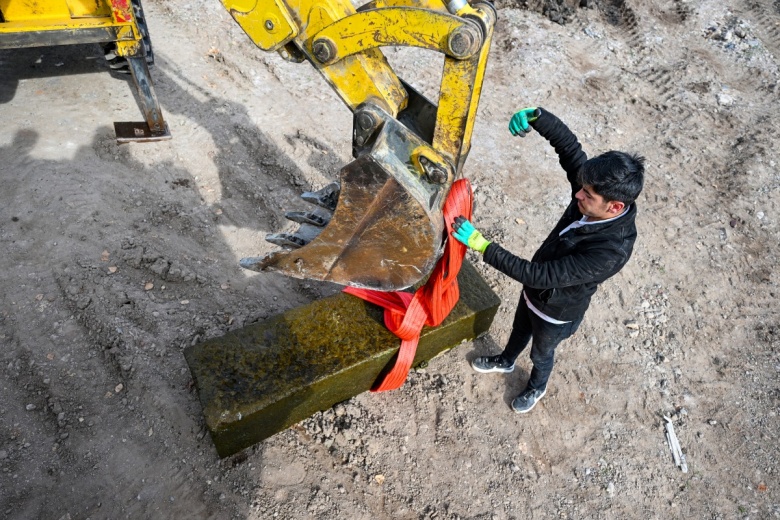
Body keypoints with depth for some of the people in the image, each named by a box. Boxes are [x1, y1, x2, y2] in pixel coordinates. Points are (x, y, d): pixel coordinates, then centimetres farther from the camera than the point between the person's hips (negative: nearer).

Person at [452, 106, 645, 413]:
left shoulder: (611, 251, -43)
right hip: (534, 292, 6)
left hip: (556, 312, -5)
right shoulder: (594, 192, -25)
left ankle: (537, 387, 60)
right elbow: (567, 142, -18)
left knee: (541, 353, 27)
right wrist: (535, 116, -39)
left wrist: (482, 245, -45)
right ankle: (505, 362, 65)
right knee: (519, 331, 33)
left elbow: (540, 276, -42)